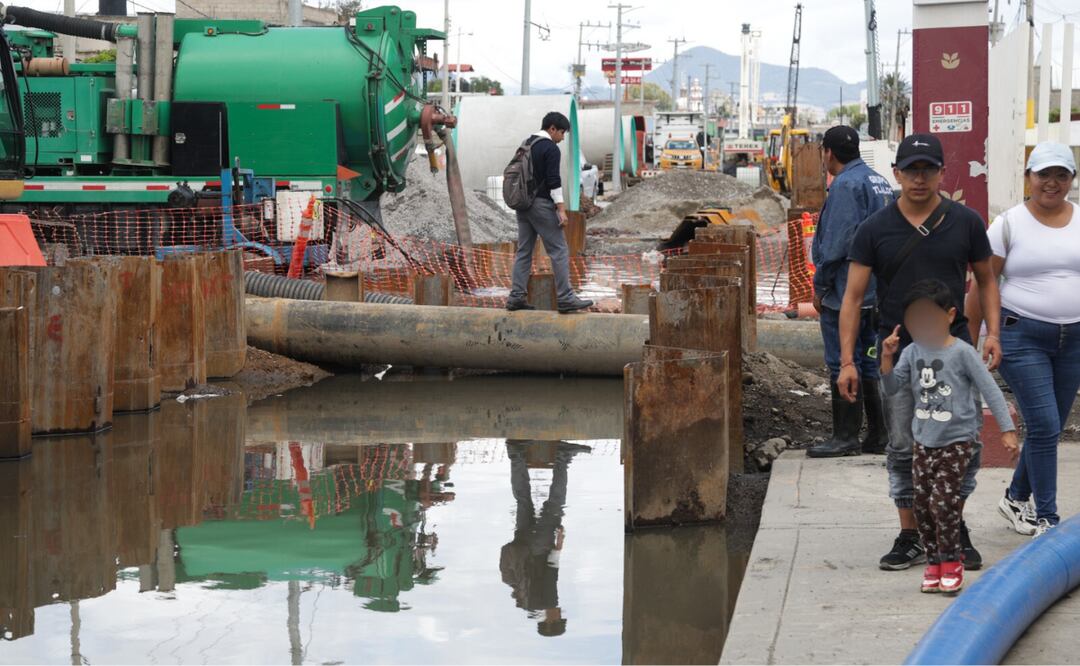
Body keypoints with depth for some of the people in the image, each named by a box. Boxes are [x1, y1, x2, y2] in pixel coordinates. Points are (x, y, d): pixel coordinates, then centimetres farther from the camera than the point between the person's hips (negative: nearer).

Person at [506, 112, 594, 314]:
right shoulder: (551, 148, -10)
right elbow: (553, 181, -17)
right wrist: (561, 209, -18)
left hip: (523, 204, 9)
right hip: (541, 204, -8)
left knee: (524, 251, 10)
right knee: (559, 251, -6)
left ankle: (517, 297, 6)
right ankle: (565, 298, -9)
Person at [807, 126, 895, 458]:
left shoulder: (845, 185, -15)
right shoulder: (881, 182, 14)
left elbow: (836, 243, -19)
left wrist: (819, 286, -11)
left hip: (845, 291, -9)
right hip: (875, 291, 9)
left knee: (843, 365, -4)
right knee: (868, 362, 14)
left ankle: (846, 437, -1)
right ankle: (877, 435, 17)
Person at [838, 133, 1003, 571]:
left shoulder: (965, 222, 2)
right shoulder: (874, 230, -1)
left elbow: (985, 279, 13)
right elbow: (853, 297, 0)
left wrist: (992, 332, -2)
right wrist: (847, 361, -6)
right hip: (898, 354, 0)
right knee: (903, 451, 5)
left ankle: (955, 530, 19)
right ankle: (911, 539, 16)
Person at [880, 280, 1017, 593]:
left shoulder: (962, 353, -10)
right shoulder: (912, 352, 3)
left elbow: (990, 389, -8)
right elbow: (893, 388, 3)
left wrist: (1007, 429, -10)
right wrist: (886, 358, -13)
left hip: (956, 441, -5)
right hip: (924, 442, 5)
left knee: (943, 501, -12)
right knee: (922, 504, 6)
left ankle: (951, 562, 2)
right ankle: (934, 562, 18)